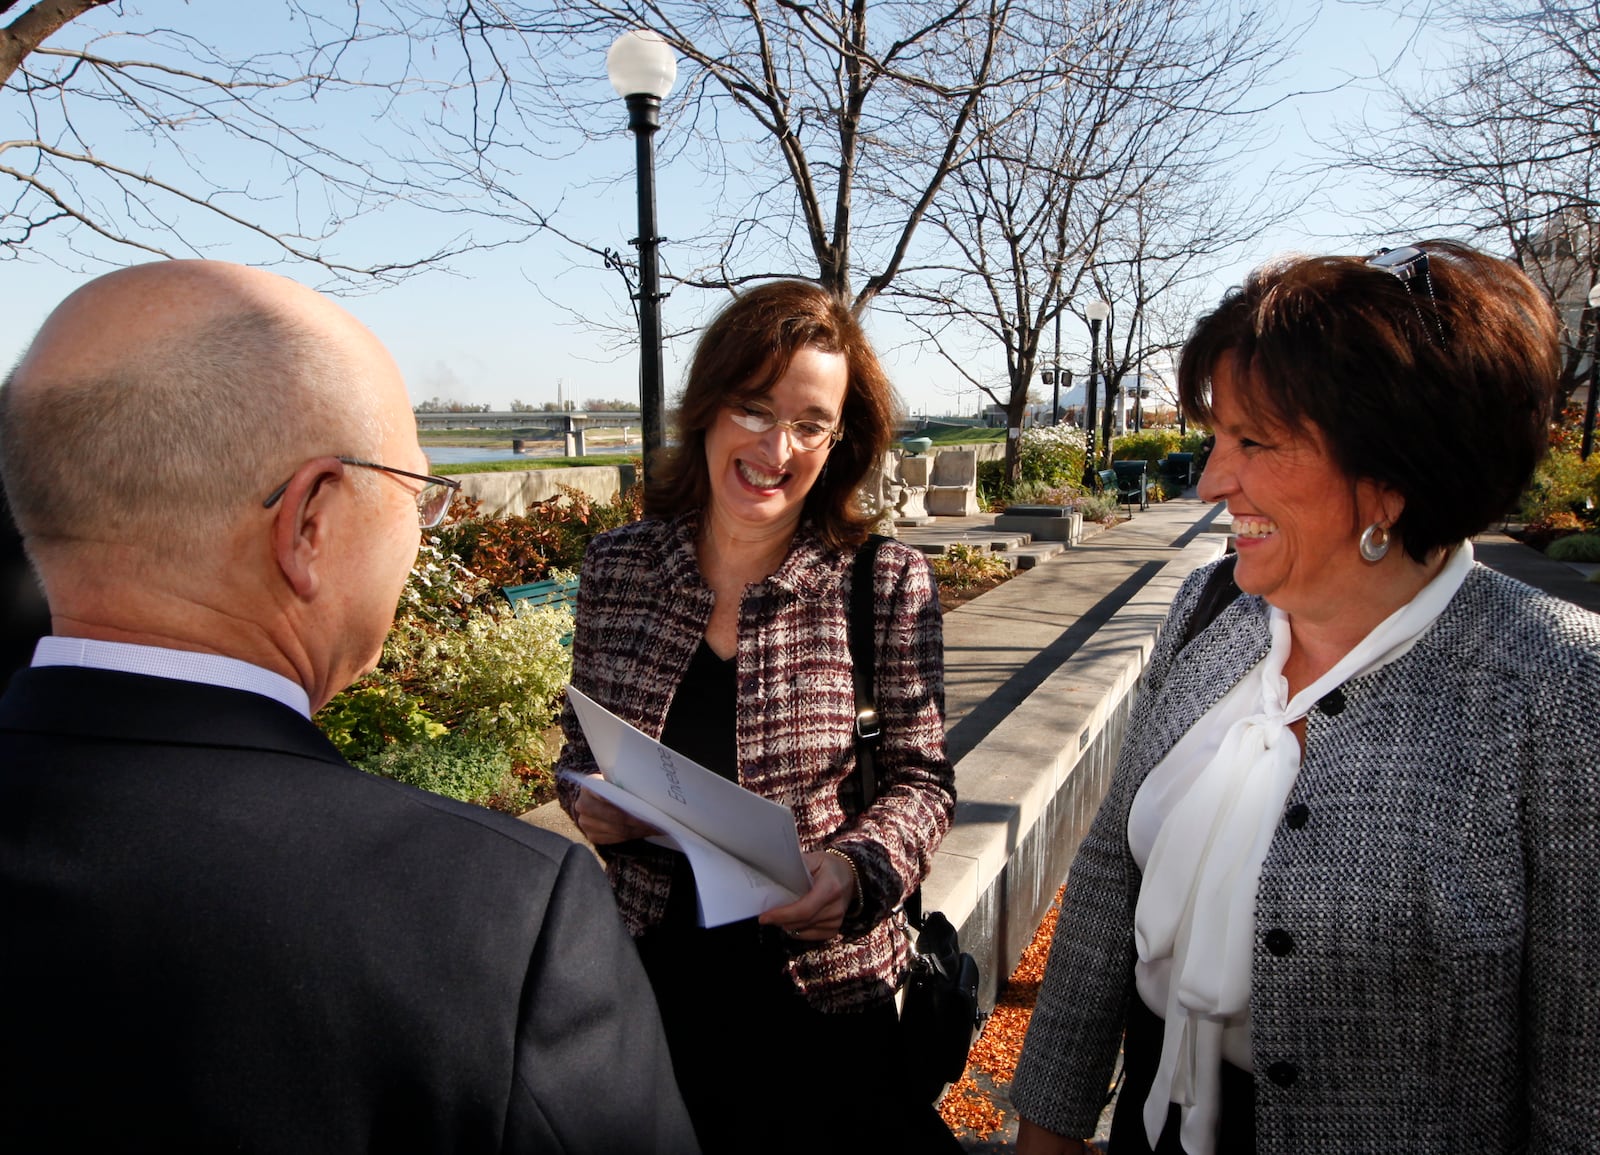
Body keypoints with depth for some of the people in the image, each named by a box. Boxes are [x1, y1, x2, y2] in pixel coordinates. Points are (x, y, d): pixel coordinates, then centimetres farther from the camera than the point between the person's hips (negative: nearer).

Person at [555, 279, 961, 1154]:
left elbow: (921, 780, -5)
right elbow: (581, 744, 9)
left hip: (821, 991, -2)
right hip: (651, 975, 3)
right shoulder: (616, 568, -4)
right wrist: (587, 801, -12)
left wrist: (860, 868, -23)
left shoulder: (886, 583, -12)